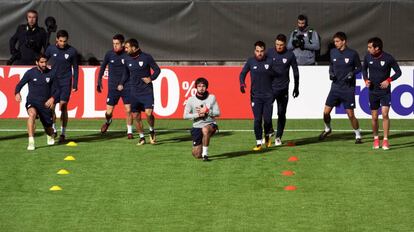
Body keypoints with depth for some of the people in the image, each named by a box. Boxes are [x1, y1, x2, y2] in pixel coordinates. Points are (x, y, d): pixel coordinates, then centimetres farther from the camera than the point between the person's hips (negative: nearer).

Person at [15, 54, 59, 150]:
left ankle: (50, 135, 51)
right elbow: (19, 85, 3)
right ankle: (31, 142, -38)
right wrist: (17, 93, -19)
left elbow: (56, 90, 6)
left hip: (45, 103, 2)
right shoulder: (30, 73, -5)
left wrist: (52, 98, -14)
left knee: (48, 128, 9)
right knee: (32, 114, -37)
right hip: (32, 102, -2)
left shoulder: (51, 74, 0)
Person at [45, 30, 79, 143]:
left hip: (66, 82, -2)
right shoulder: (51, 49, -1)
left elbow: (75, 68, 4)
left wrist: (75, 84, 1)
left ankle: (63, 133, -2)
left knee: (63, 106, -6)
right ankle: (53, 128, 21)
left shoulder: (72, 51, -4)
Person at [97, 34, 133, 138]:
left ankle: (129, 131, 10)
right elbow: (103, 67, 11)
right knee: (109, 112, 0)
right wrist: (99, 81, 9)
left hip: (126, 86, -1)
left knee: (128, 110, -5)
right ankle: (108, 121, 34)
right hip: (113, 87, 1)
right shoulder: (109, 54, -4)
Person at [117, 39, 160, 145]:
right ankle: (141, 137, 17)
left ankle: (151, 130, 11)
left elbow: (157, 70, 2)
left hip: (147, 91, -4)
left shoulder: (146, 57, -7)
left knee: (149, 113, -17)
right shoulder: (127, 60, 5)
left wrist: (151, 78, -13)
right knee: (136, 116, 3)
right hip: (134, 92, 4)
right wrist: (121, 84, 5)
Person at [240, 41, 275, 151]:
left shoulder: (269, 61, 0)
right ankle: (258, 143, 0)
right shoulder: (250, 61, 1)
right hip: (256, 95, 0)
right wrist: (242, 84, -6)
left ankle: (267, 136, 28)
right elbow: (243, 73, 9)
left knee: (267, 119, -2)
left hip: (268, 95, 0)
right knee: (257, 120, -8)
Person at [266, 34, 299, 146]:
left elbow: (295, 71, 7)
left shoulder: (290, 55, -3)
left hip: (283, 88, 0)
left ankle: (278, 137, 17)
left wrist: (296, 88, 10)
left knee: (281, 114, 5)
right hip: (270, 87, 0)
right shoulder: (269, 52, -3)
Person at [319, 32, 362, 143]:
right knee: (326, 112, -1)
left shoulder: (352, 54, -8)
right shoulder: (333, 52, 3)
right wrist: (331, 73, -1)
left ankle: (358, 135, 14)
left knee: (350, 114, -4)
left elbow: (359, 67, 3)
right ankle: (327, 129, 27)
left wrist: (352, 73, -15)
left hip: (348, 89, -4)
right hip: (335, 87, 4)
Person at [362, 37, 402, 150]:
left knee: (385, 114, -13)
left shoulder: (388, 58, -15)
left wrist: (389, 80, -18)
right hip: (373, 91, 3)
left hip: (385, 91, -3)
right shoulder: (368, 57, -5)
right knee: (374, 117, 6)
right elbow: (364, 69, 15)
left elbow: (398, 72, -5)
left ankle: (385, 140, -7)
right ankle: (376, 139, 24)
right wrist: (366, 79, -2)